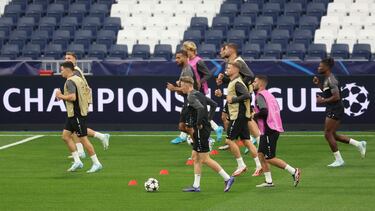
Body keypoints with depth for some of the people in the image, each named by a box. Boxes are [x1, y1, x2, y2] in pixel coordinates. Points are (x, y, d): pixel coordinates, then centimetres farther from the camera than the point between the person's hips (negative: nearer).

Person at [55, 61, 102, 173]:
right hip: (73, 114, 10)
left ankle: (96, 163, -2)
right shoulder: (78, 79, 14)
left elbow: (72, 97, -29)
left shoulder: (70, 82, -16)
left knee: (83, 139, -6)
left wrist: (61, 96, -12)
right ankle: (77, 161, 11)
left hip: (77, 115, -10)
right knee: (66, 135, 11)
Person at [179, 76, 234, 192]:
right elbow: (214, 104, 21)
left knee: (205, 159, -5)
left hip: (201, 130, -10)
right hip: (205, 129, 10)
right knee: (195, 157, 13)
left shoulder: (191, 97, -15)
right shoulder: (199, 94, 14)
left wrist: (198, 124, -21)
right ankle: (196, 186, 15)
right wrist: (208, 118, 17)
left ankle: (227, 178, -5)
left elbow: (201, 108, -32)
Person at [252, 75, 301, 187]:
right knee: (261, 154, 11)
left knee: (269, 158, -6)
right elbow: (277, 110, 17)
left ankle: (293, 171, -7)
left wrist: (254, 115, -6)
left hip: (269, 131, -10)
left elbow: (264, 111, -24)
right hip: (274, 129, 10)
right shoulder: (269, 94, 18)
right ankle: (268, 181, 9)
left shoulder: (260, 95, -11)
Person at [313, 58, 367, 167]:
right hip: (331, 110, 10)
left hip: (335, 109, -10)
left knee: (328, 134, -6)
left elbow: (336, 97, -23)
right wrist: (318, 84, 15)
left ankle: (339, 160, 1)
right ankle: (359, 144, 16)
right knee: (333, 135, 12)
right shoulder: (327, 78, 13)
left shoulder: (331, 80, -18)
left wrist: (322, 101, -18)